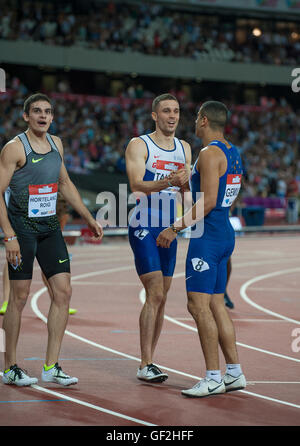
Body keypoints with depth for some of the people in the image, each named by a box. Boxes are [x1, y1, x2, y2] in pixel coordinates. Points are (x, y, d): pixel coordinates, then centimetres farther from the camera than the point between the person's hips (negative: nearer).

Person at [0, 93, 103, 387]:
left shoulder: (56, 144, 10)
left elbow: (65, 184, 23)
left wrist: (89, 219, 21)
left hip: (50, 227, 7)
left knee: (63, 292, 0)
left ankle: (51, 367, 5)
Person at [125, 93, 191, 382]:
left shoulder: (184, 149, 13)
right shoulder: (139, 145, -6)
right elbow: (137, 186, -18)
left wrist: (185, 182, -13)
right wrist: (167, 182, -34)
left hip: (169, 228, 7)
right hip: (143, 228, -6)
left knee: (160, 298, 7)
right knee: (155, 295, -14)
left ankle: (148, 362, 15)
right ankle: (145, 365, -11)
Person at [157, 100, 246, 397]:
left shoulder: (209, 154, -15)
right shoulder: (232, 153, 15)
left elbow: (208, 202, -22)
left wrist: (175, 229, -19)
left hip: (207, 236, -10)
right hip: (225, 233, 10)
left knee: (198, 305, -9)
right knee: (216, 304, 14)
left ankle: (213, 378, -9)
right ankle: (234, 372, 16)